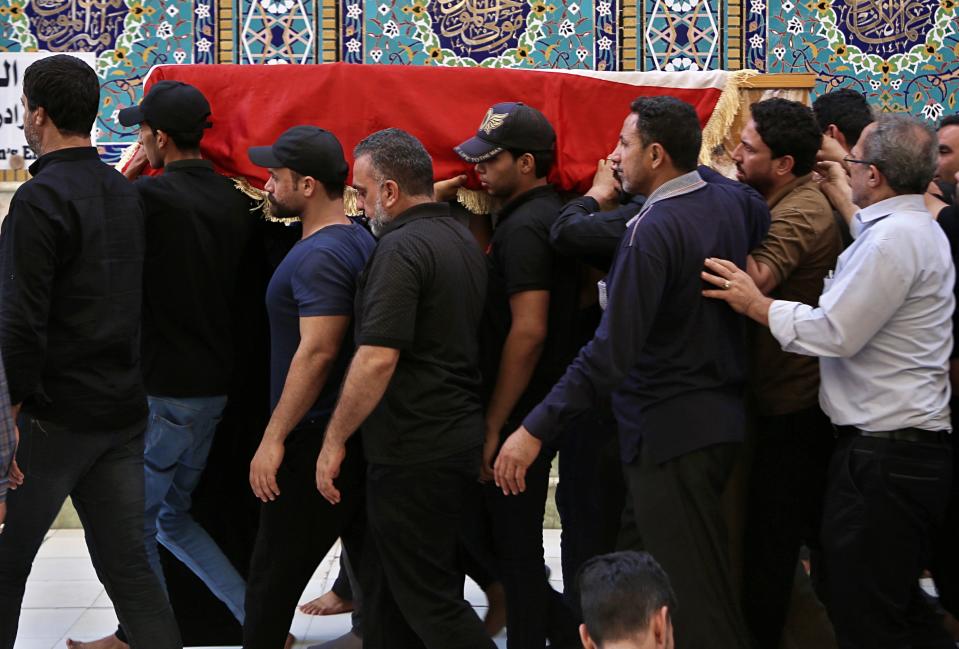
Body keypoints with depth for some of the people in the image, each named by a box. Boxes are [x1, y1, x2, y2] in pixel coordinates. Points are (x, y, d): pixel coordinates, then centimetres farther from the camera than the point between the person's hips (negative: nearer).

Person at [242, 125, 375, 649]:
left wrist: (274, 438, -22)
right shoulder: (360, 240, 13)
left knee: (273, 576, -3)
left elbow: (317, 350, -25)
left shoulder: (319, 256, -17)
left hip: (314, 441, -10)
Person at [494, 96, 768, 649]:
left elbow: (613, 351, -27)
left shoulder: (653, 231, -22)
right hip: (724, 414, 9)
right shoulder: (734, 201, 2)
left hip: (670, 431, -9)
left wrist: (536, 429, -26)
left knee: (690, 598, -1)